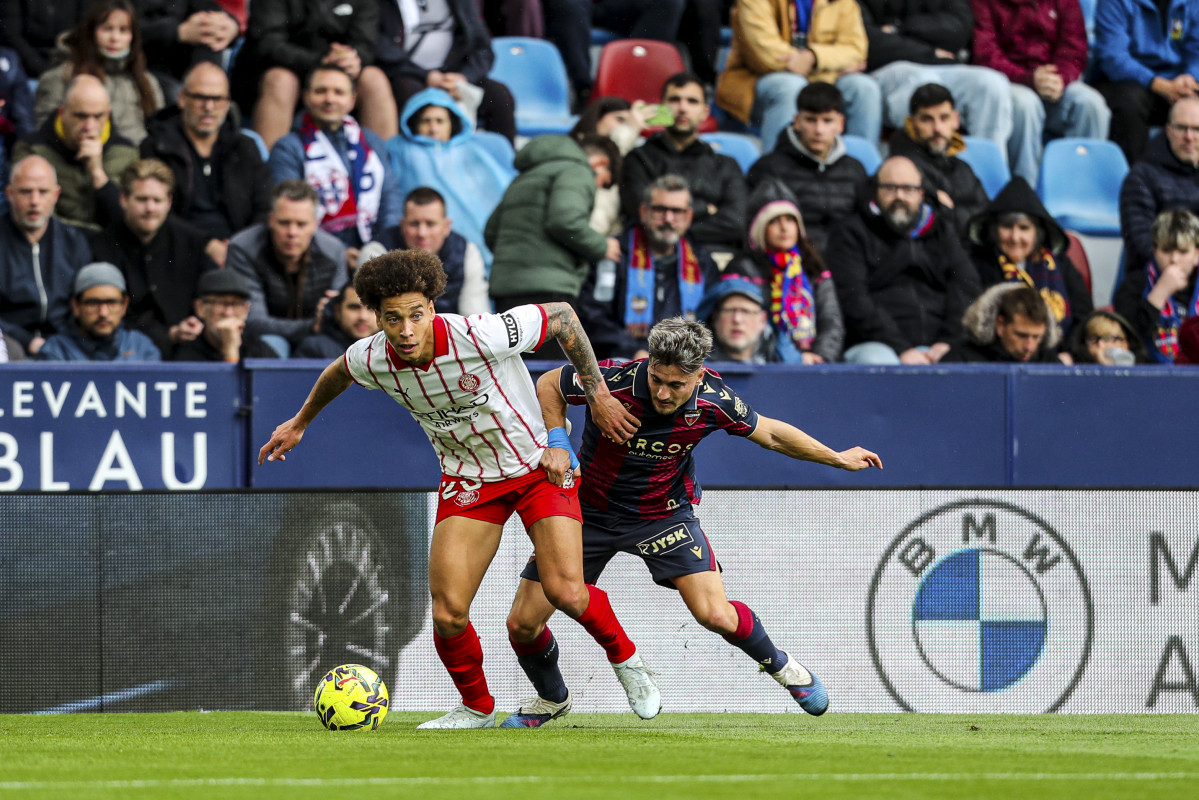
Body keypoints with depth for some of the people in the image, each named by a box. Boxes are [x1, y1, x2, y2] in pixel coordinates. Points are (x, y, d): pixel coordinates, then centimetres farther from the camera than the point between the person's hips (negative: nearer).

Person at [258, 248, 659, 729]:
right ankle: (477, 708, 18)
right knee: (447, 611, -9)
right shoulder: (373, 360, -16)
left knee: (566, 593, -17)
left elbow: (561, 315, -15)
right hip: (467, 481, 4)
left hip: (539, 466, -4)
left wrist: (598, 395, -10)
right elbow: (338, 372, 11)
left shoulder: (479, 337, -30)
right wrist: (299, 424, 26)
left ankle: (624, 658, 15)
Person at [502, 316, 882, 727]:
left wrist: (837, 458, 6)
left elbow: (770, 433, -1)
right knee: (523, 623, -3)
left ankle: (781, 666, 15)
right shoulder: (615, 382, -29)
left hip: (664, 512, 0)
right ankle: (551, 698, 29)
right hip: (590, 509, 0)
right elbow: (549, 384, -8)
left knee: (716, 615, -17)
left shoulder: (712, 401, -22)